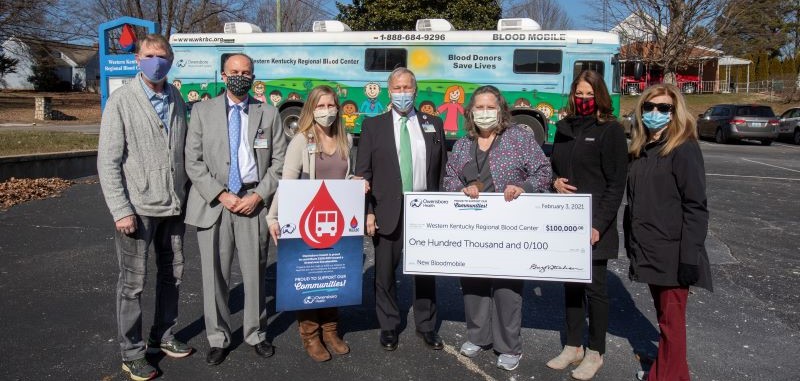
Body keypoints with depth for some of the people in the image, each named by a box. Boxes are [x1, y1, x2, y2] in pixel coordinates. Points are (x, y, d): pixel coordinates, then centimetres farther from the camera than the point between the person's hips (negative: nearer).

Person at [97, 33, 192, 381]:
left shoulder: (177, 100, 6)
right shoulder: (121, 101, -7)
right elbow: (108, 161, -9)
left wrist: (184, 195, 5)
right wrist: (121, 210, -14)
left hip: (174, 206, 5)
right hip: (137, 208, -5)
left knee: (172, 275, 14)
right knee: (133, 282, 5)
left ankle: (163, 336, 32)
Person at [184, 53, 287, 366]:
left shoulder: (268, 114, 8)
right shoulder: (202, 111, 6)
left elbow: (279, 161, 5)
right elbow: (193, 161, 1)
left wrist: (259, 195, -7)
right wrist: (221, 195, -9)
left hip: (254, 201, 1)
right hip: (213, 203, 0)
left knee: (255, 273, 6)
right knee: (215, 274, 5)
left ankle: (256, 334, 24)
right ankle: (218, 339, 22)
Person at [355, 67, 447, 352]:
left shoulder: (433, 124, 9)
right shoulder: (373, 126, 3)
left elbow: (442, 170, 9)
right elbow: (362, 173, 0)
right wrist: (368, 212, -8)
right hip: (388, 211, -1)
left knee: (426, 271, 10)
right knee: (385, 273, 8)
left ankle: (426, 326, 27)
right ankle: (388, 326, 25)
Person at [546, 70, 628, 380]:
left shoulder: (610, 129, -7)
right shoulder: (564, 127, 10)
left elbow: (616, 184, -10)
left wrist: (599, 225, -17)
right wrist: (554, 181, -3)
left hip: (593, 223, -5)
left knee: (594, 286, 4)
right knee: (571, 283, 13)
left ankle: (595, 352, 19)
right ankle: (573, 346, 27)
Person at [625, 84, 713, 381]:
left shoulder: (684, 149, -10)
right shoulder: (640, 149, 10)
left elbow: (695, 207, -14)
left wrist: (690, 256, -18)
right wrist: (631, 242, 12)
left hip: (672, 253, -7)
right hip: (648, 249, 7)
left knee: (671, 318, 3)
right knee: (663, 314, 18)